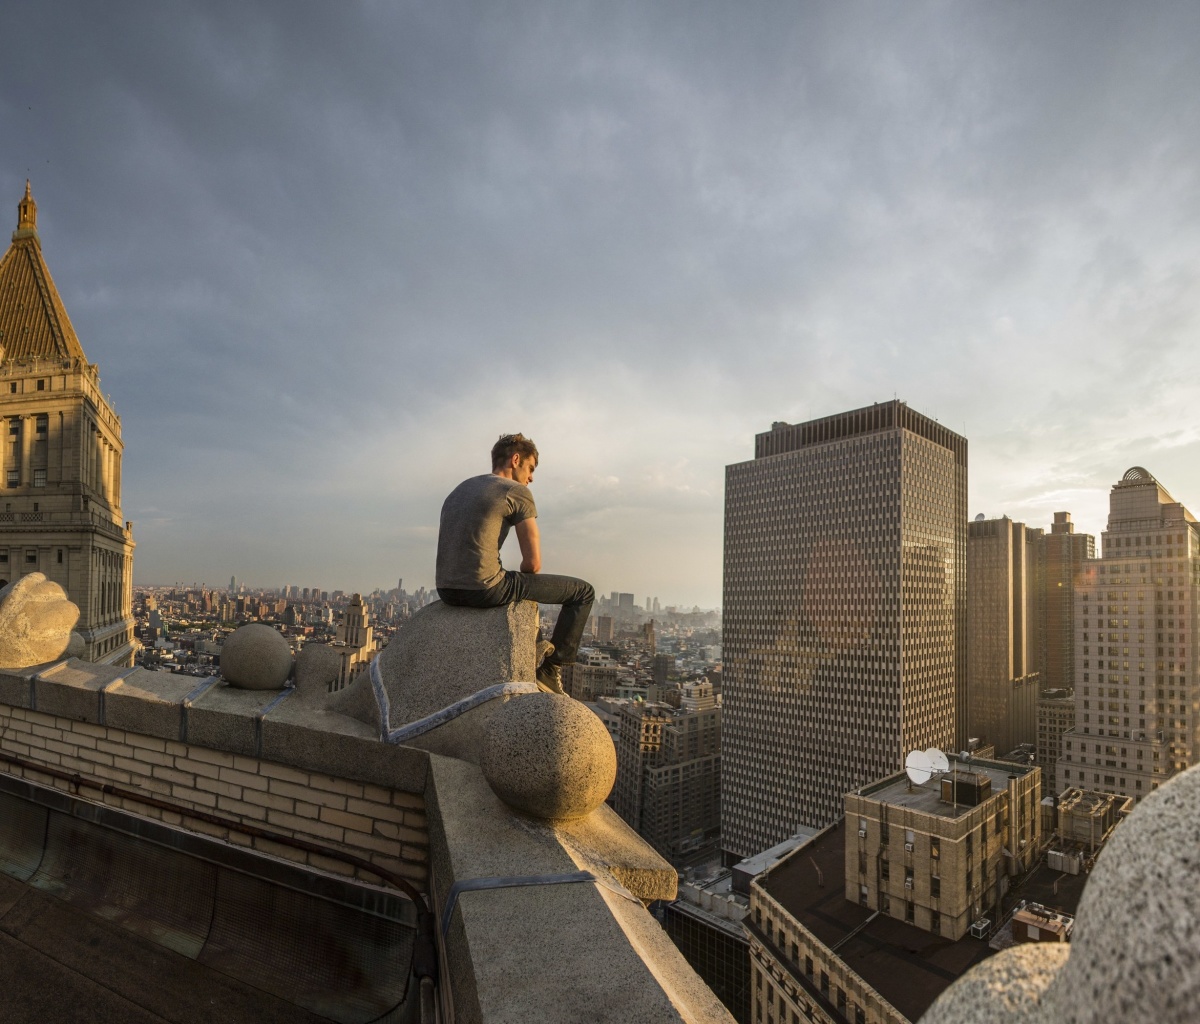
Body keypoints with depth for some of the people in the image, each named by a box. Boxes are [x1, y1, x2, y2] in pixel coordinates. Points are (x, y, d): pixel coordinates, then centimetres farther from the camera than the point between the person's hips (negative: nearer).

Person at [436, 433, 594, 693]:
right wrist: (521, 586, 14)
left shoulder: (458, 490, 21)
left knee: (515, 583, 41)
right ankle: (551, 670, 10)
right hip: (484, 589, -8)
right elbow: (533, 563, -8)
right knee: (583, 592, 6)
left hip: (446, 591, 9)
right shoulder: (517, 491, -3)